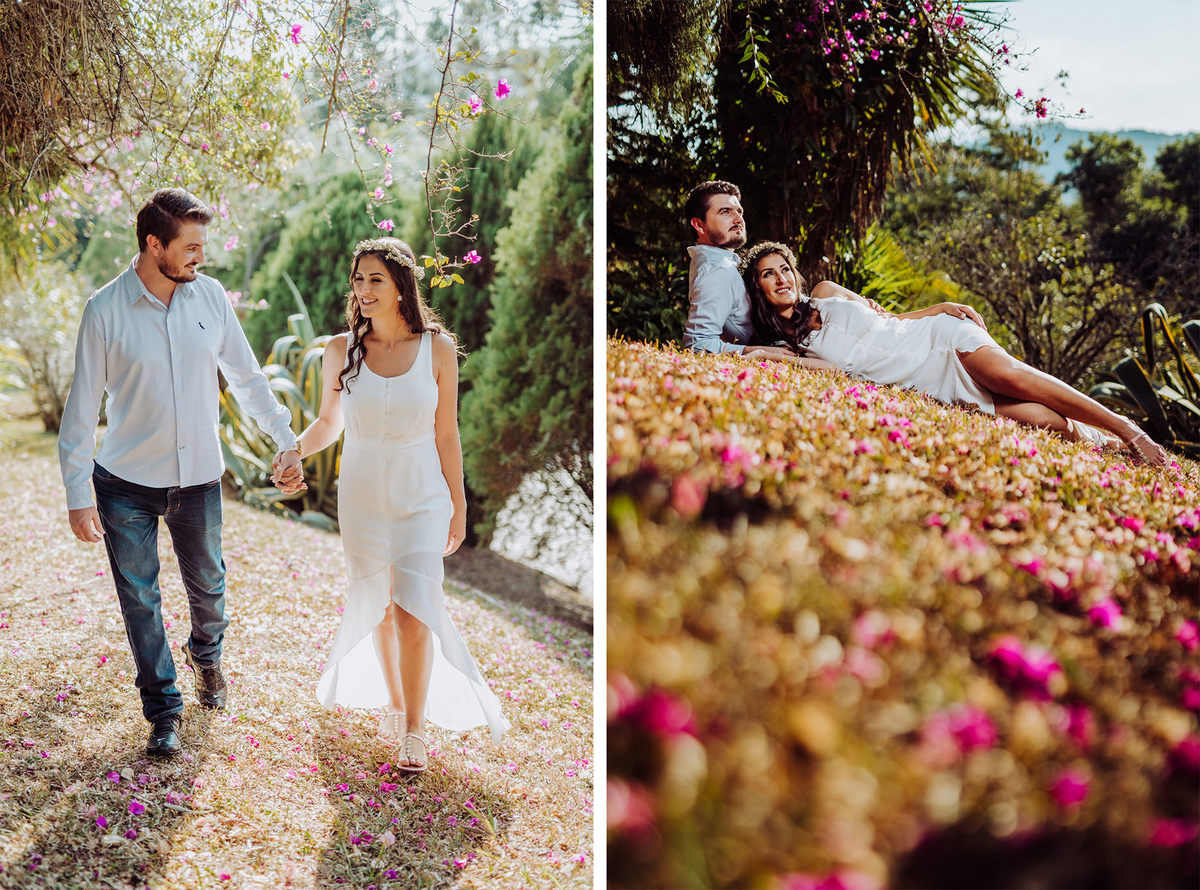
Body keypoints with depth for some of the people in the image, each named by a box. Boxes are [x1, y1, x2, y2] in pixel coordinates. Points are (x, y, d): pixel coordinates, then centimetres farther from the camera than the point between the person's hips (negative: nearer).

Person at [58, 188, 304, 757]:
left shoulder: (210, 296, -4)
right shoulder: (105, 311, -11)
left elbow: (245, 376, 8)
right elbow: (82, 407, -7)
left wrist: (286, 438, 7)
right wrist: (77, 495, -8)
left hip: (199, 477, 2)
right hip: (126, 484, -2)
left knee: (207, 584, 16)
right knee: (140, 600, 5)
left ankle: (206, 654, 48)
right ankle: (163, 710, 21)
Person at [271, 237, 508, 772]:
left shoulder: (437, 348, -6)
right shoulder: (341, 350, -2)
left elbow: (446, 434, 0)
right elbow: (329, 424, 9)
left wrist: (458, 505, 2)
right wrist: (290, 452, -10)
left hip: (422, 496, -2)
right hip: (362, 495, 2)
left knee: (411, 608, -9)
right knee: (378, 607, 13)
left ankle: (415, 729, 7)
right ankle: (394, 704, 36)